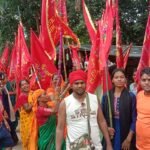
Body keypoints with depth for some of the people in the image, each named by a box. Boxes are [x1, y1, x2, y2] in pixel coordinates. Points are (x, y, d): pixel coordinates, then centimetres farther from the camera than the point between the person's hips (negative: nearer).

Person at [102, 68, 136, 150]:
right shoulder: (106, 96, 1)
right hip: (110, 135, 2)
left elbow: (134, 119, -6)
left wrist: (129, 139, -10)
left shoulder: (131, 96, -5)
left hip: (125, 135, -2)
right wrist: (106, 128, -9)